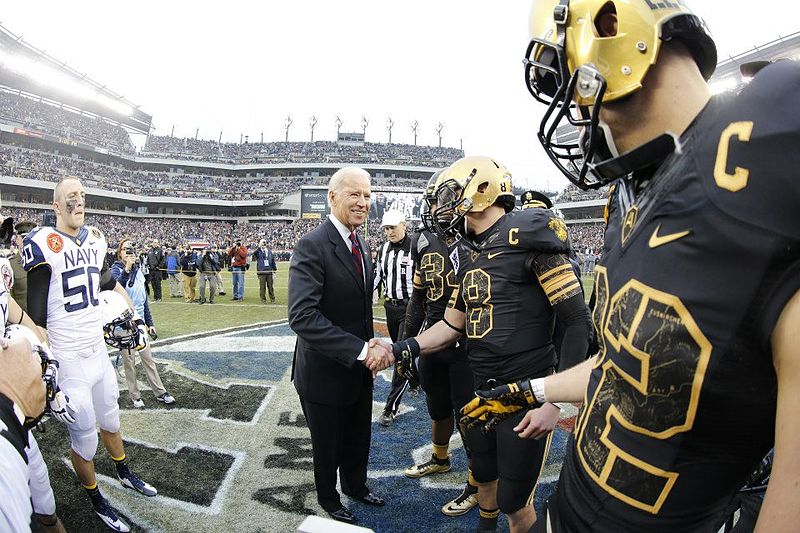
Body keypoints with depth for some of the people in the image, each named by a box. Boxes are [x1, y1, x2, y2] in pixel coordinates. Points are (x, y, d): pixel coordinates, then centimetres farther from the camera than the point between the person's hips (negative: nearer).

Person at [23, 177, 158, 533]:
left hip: (98, 349, 6)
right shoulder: (44, 244, -15)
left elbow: (110, 284, 21)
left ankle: (124, 473, 46)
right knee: (85, 437, 6)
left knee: (110, 419, 24)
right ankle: (97, 502, 29)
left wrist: (136, 319, 19)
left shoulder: (94, 240, 5)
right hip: (68, 359, -6)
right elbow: (36, 315, -15)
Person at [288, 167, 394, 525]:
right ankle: (329, 498, 46)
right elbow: (302, 316, -33)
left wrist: (371, 347, -6)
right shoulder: (312, 246, -23)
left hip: (359, 370, 7)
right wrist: (362, 351, -34)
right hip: (325, 372, -7)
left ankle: (355, 485, 53)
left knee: (358, 440, 26)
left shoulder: (361, 245, 4)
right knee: (328, 447, 19)